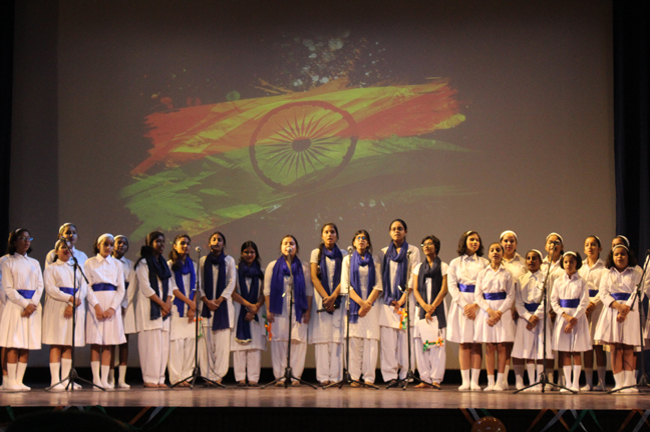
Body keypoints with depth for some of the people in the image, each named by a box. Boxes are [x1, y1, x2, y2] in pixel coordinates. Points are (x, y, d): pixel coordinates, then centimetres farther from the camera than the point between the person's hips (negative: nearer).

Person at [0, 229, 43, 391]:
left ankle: (19, 380, 4)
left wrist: (33, 303, -8)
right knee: (14, 345, -7)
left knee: (27, 346, 1)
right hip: (16, 305, -4)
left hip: (33, 306, 4)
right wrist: (25, 304, -13)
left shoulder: (34, 263, 16)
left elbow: (40, 286, 9)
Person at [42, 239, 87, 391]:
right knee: (56, 345, -7)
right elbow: (51, 289, -6)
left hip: (75, 310, 4)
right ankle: (55, 380, -9)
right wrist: (70, 298, -17)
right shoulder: (51, 269, 8)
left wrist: (73, 305, -10)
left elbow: (83, 287, 6)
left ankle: (65, 379, 5)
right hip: (56, 309, -4)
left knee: (69, 345, 2)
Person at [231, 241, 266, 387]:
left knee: (255, 344, -5)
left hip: (256, 311, 1)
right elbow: (233, 292, 0)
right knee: (239, 343, -6)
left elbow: (263, 293, 6)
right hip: (239, 310, -1)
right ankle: (240, 377, -5)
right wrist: (248, 305, -11)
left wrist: (255, 308, -9)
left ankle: (253, 378, -5)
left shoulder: (260, 272, 11)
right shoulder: (236, 270, 7)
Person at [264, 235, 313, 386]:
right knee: (279, 341, -4)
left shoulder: (303, 268, 12)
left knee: (298, 341, -5)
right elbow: (267, 289, 8)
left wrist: (308, 311, 1)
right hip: (279, 310, 0)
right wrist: (268, 309, -1)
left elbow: (309, 291, 10)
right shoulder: (272, 266, 11)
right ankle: (280, 376, 0)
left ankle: (295, 376, -1)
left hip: (298, 310, 0)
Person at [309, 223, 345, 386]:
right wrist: (325, 297, -8)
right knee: (322, 337, -5)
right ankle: (323, 377, -6)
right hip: (320, 298, 0)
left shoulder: (342, 254, 9)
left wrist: (333, 297, -12)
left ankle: (335, 376, -7)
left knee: (337, 336, -6)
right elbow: (314, 277, 2)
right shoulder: (316, 253, 9)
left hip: (338, 298, 0)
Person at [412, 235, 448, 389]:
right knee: (421, 344, -2)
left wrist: (432, 307, -11)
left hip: (437, 308, -3)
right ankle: (425, 379, 2)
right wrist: (424, 305, -9)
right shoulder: (418, 267, 15)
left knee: (437, 342, -9)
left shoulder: (443, 266, 5)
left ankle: (436, 379, -7)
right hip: (421, 309, 3)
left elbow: (444, 289, -2)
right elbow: (415, 289, 8)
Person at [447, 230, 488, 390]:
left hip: (479, 304, 0)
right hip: (461, 303, 0)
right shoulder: (455, 263, 10)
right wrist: (464, 305, -9)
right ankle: (465, 381, 0)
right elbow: (452, 286, 3)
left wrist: (475, 305, -12)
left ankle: (475, 381, -2)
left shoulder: (484, 263, 9)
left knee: (476, 344, -3)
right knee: (464, 343, -1)